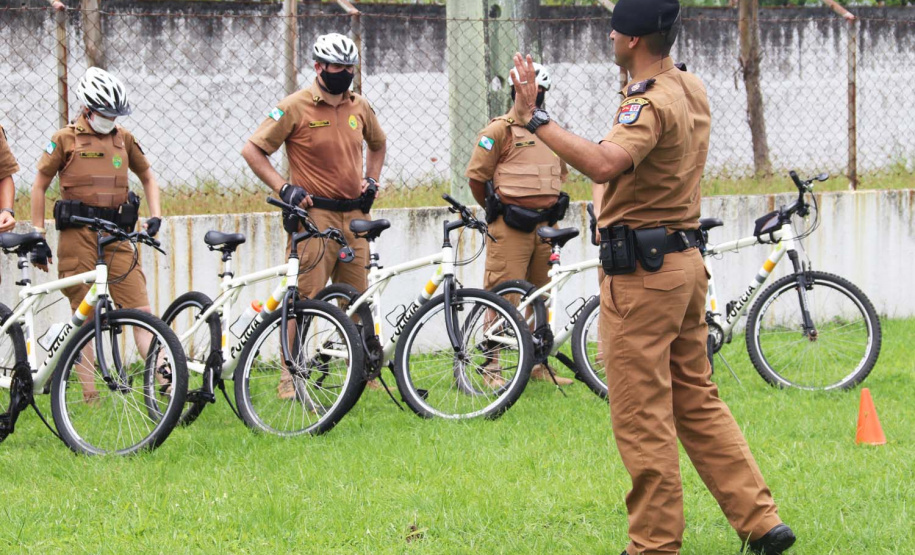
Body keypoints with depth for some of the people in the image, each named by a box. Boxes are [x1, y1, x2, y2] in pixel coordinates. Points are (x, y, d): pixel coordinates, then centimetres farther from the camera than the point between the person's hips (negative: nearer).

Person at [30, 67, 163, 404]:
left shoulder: (123, 139, 12)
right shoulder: (66, 139, 1)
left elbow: (147, 177, 25)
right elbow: (39, 186, 5)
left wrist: (155, 215, 8)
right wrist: (38, 237, 1)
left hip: (116, 235, 3)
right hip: (78, 236, -3)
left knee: (140, 309, -5)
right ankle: (89, 396, 3)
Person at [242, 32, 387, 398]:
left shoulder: (359, 107, 11)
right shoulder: (295, 107, -6)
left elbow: (378, 144, 31)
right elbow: (252, 150, -4)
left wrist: (371, 180, 16)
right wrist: (284, 188, -11)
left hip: (354, 215, 5)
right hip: (313, 215, -5)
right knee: (305, 298, -9)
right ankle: (290, 379, -5)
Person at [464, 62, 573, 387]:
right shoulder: (501, 130, -4)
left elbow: (561, 174, 30)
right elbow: (477, 175, -2)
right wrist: (497, 209, 8)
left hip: (545, 225, 6)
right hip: (510, 227, -6)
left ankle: (538, 364, 18)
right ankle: (492, 367, -6)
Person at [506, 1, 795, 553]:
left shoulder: (651, 105, -19)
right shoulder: (692, 89, 12)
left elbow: (604, 163, -39)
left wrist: (534, 118, -38)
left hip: (642, 270, -10)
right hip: (685, 258, 10)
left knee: (642, 415, -3)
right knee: (697, 401, 15)